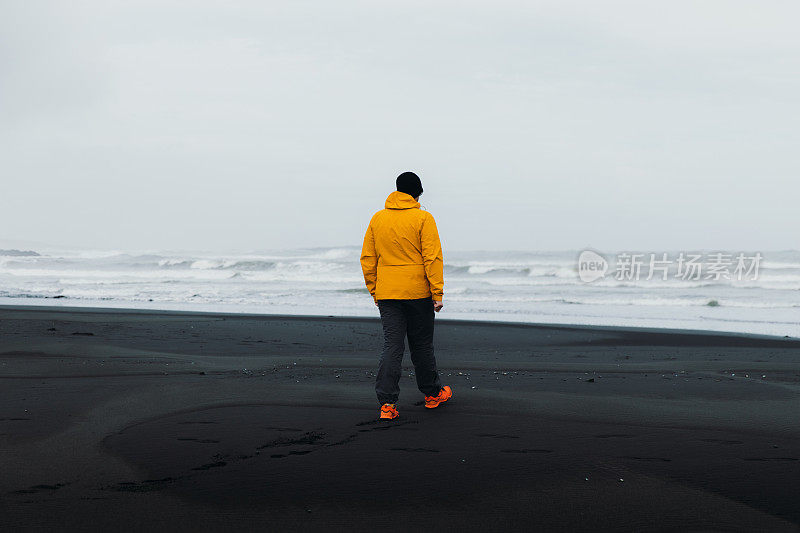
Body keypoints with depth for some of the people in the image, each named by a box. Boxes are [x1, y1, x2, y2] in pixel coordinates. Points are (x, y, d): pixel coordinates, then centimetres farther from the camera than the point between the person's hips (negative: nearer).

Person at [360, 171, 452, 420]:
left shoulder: (377, 219, 7)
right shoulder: (423, 218, -6)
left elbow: (367, 259, 9)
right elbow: (432, 257, -11)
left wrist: (374, 292, 16)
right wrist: (438, 293, -9)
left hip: (387, 294, 3)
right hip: (418, 292, -3)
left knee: (392, 346, 2)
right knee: (422, 345, 11)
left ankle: (387, 402, -7)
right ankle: (432, 393, 27)